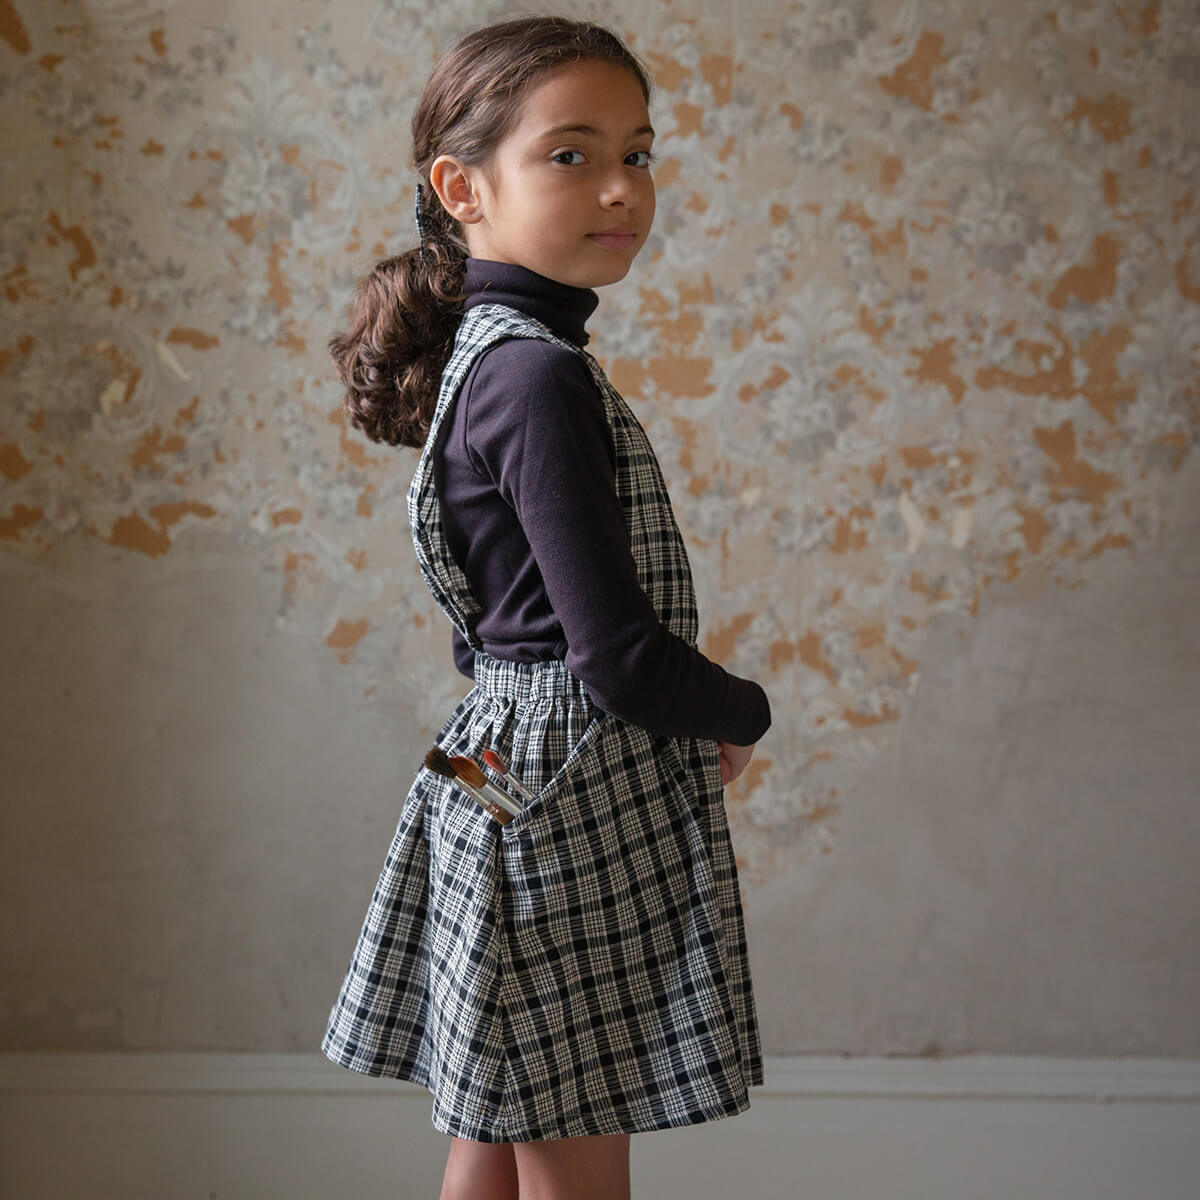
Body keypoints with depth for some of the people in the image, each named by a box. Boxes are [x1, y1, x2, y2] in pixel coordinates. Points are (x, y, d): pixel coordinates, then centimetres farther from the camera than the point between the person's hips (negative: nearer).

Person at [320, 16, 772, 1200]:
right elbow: (619, 652, -22)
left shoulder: (485, 355, 11)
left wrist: (693, 719, 12)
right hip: (573, 799, -10)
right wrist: (743, 715, -3)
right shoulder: (542, 378, -19)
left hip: (504, 770, 10)